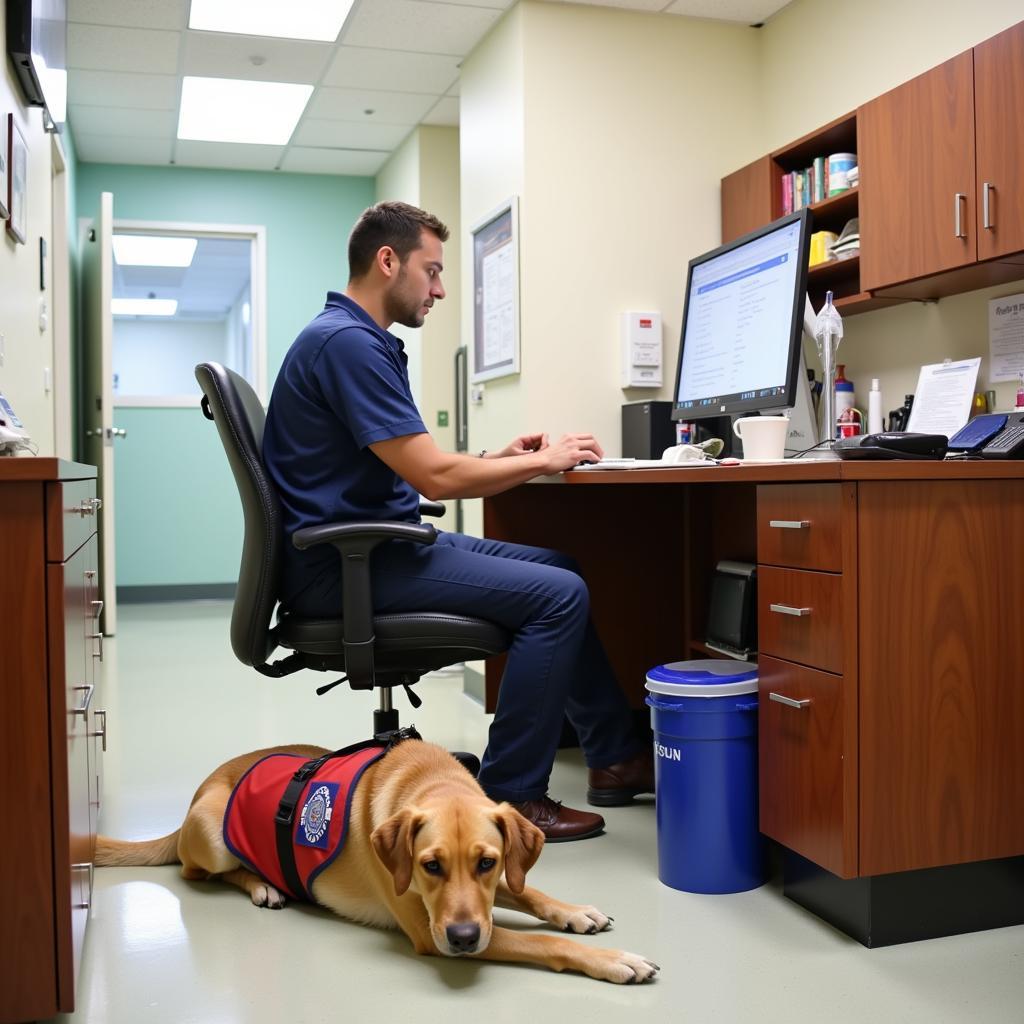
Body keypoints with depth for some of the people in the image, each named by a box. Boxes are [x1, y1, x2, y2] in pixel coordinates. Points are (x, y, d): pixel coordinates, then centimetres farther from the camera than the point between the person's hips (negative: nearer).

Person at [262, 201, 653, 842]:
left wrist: (502, 457, 8)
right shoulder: (347, 342, -17)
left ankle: (615, 755, 18)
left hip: (371, 544, 11)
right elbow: (435, 477, -22)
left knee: (560, 570, 11)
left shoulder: (363, 342, 16)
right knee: (557, 595, -17)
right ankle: (508, 797, -6)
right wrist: (543, 461, -8)